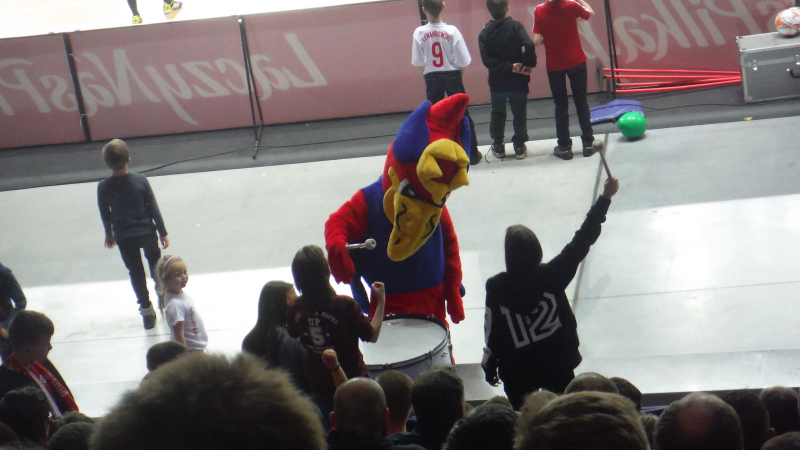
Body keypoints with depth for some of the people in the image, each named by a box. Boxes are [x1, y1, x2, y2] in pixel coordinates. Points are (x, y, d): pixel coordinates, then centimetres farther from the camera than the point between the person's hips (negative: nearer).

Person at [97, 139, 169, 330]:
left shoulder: (103, 187, -16)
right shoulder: (140, 180, -18)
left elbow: (105, 214, -1)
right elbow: (153, 208, -11)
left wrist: (109, 234, 16)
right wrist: (162, 232, 0)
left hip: (123, 237, 0)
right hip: (147, 232, 0)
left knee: (135, 272, 14)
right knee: (155, 261, 27)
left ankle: (146, 308, 18)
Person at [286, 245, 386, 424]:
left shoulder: (294, 309, -13)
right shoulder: (344, 305, -26)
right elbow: (372, 335, -14)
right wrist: (381, 301, -5)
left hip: (319, 386, 4)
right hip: (352, 384, -4)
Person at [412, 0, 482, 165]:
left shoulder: (419, 33, -13)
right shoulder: (452, 31, -15)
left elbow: (419, 62, -8)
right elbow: (463, 61, -12)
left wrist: (429, 72, 11)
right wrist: (456, 73, 8)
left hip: (432, 79, 1)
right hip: (452, 77, -1)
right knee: (463, 115, 11)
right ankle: (472, 154, 16)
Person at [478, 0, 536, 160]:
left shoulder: (484, 33, -3)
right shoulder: (515, 26, -9)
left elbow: (486, 59, -13)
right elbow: (529, 45, -24)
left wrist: (509, 67, -13)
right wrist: (528, 65, -12)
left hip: (497, 82, 2)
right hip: (518, 81, -2)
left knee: (497, 114, 17)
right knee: (519, 113, 12)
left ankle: (498, 146, 22)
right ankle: (519, 147, 16)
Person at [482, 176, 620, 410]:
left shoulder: (496, 288, -20)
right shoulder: (553, 275, -18)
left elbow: (492, 333, -11)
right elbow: (581, 242, -11)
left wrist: (489, 367, 6)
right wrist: (605, 198, -4)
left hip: (517, 375, -1)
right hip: (559, 367, 2)